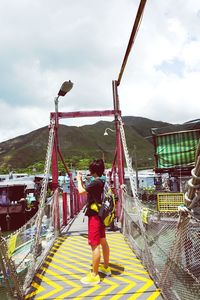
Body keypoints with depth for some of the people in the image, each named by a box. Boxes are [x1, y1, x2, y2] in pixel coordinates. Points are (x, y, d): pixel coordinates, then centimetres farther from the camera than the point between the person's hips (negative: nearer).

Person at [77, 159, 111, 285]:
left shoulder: (96, 182, -20)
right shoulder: (102, 181, 8)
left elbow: (81, 191, -20)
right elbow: (88, 191, 19)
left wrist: (79, 180, -3)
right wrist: (82, 181, 18)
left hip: (95, 216, -10)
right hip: (101, 214, 10)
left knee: (95, 245, -3)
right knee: (103, 241, 19)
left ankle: (94, 275, 5)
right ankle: (106, 267, 34)